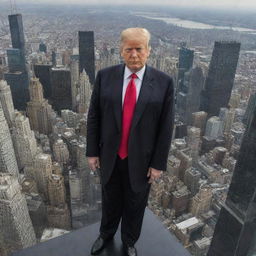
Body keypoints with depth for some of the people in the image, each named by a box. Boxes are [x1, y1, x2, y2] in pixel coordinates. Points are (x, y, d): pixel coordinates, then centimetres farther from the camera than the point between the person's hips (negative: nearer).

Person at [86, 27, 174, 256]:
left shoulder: (163, 82, -12)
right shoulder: (105, 76, -8)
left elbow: (166, 126, -8)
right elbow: (94, 117, -2)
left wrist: (158, 163, -7)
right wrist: (92, 151, -1)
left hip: (141, 160, -1)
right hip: (110, 156, 2)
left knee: (135, 205, 20)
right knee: (110, 201, 23)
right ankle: (106, 234, 53)